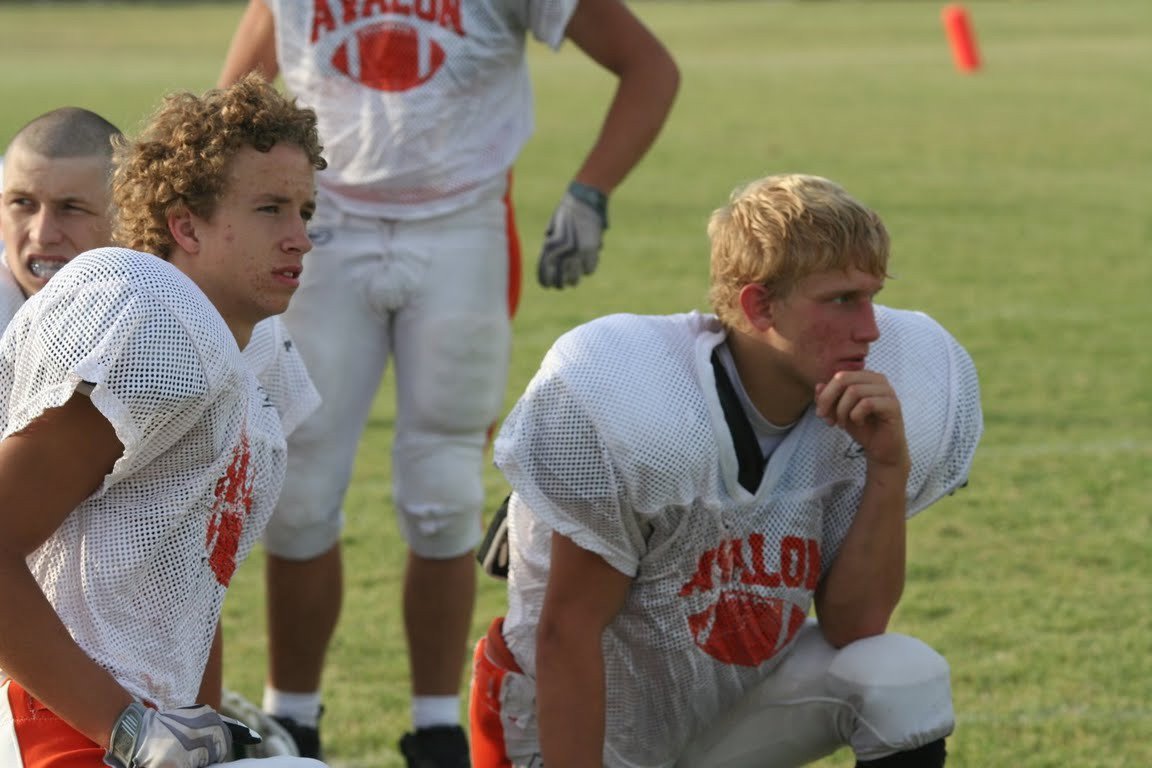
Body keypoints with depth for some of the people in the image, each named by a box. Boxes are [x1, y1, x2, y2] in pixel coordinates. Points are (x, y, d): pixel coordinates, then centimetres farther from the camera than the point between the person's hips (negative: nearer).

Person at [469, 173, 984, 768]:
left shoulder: (861, 413, -12)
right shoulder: (644, 414, -28)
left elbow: (854, 627, -12)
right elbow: (569, 630, -22)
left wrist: (888, 470, -25)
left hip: (739, 697, 5)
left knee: (904, 679, -20)